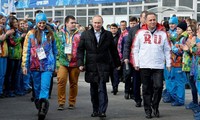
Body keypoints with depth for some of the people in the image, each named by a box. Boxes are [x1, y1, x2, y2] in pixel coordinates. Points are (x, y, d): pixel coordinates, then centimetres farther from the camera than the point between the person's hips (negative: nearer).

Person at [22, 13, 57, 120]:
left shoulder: (50, 34, 6)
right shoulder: (31, 34, 3)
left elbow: (54, 50, 13)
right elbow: (26, 50, 2)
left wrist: (55, 65, 14)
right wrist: (25, 65, -1)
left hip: (48, 65, -1)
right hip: (35, 65, 1)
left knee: (45, 87, -14)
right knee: (37, 87, 11)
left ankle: (42, 110, -21)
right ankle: (39, 107, 26)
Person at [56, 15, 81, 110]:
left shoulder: (79, 34, 5)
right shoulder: (61, 34, 6)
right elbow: (57, 48, 6)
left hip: (75, 62, 1)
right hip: (63, 62, -1)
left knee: (74, 83, 7)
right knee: (61, 81, -12)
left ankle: (72, 102, 20)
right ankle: (61, 102, -2)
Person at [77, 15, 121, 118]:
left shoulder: (108, 35, 5)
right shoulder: (85, 34, 5)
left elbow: (113, 50, 10)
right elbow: (80, 50, 4)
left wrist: (117, 63, 13)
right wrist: (80, 63, -5)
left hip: (103, 66, -2)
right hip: (91, 66, 2)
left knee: (102, 89, -11)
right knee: (93, 90, 10)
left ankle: (102, 111, -11)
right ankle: (95, 110, 20)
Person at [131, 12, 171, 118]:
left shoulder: (162, 33, 8)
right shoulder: (140, 33, 5)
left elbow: (167, 50, 11)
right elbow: (135, 49, 6)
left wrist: (168, 63, 6)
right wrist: (136, 63, 0)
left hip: (158, 66, 0)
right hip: (144, 66, 0)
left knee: (158, 86, -9)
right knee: (146, 89, 5)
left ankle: (155, 106, 14)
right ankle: (148, 110, 14)